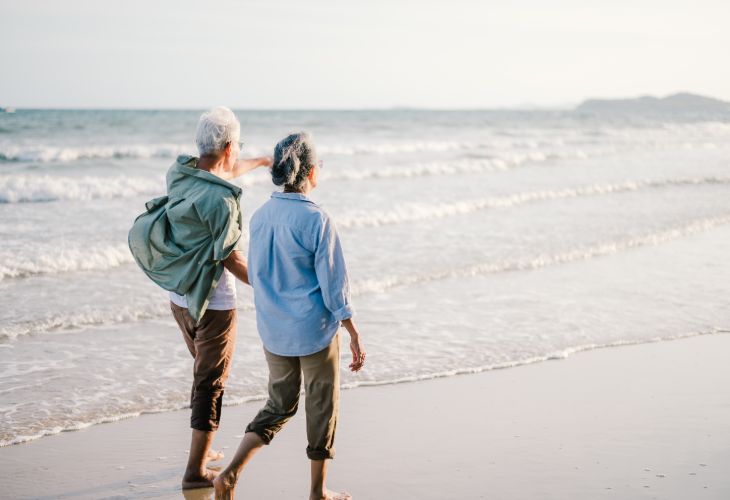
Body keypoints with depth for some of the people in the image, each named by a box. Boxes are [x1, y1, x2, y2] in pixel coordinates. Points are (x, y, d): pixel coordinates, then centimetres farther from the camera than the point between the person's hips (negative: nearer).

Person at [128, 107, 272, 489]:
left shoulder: (180, 174, -1)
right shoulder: (220, 199, -25)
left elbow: (221, 173, 21)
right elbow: (229, 258, -18)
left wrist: (261, 161, 37)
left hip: (179, 297, 8)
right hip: (213, 303, -8)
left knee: (204, 372, 24)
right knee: (211, 383, 4)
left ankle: (202, 451, 35)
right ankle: (196, 471, 10)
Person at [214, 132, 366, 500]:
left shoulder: (259, 217, 0)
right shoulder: (317, 220, -18)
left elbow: (255, 276, 11)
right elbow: (334, 285, -15)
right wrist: (355, 336, -7)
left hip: (273, 331, 6)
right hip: (315, 331, -6)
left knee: (279, 406, 19)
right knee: (322, 408, 12)